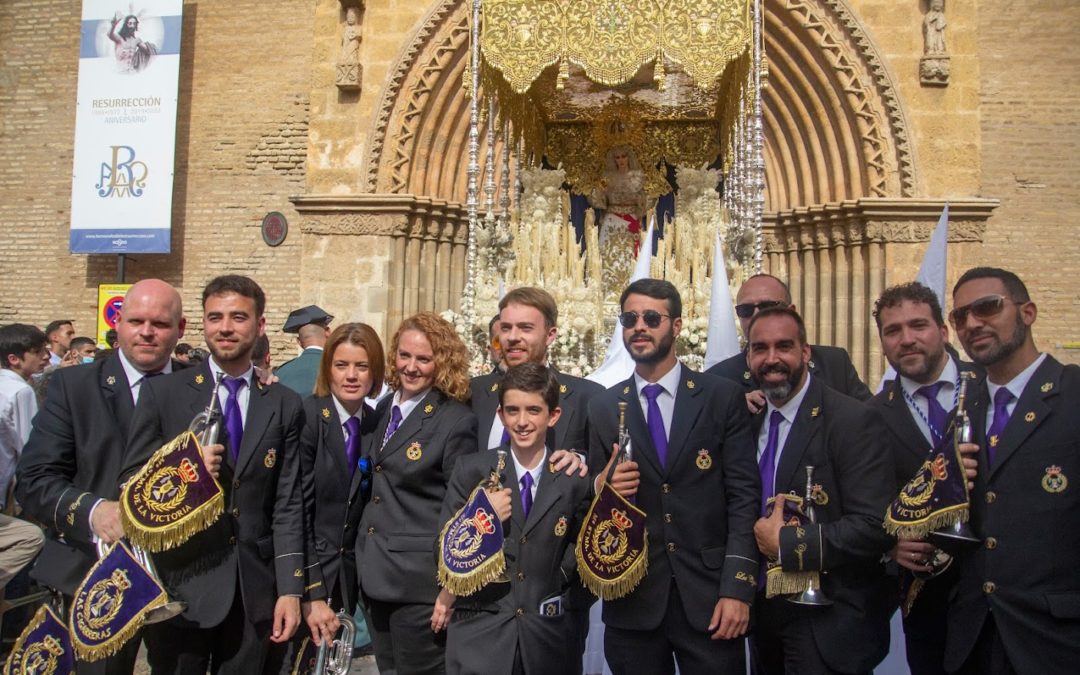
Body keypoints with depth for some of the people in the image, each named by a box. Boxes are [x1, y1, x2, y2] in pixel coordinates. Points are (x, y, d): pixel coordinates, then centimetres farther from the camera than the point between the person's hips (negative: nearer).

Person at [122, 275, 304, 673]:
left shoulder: (285, 405, 3)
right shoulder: (162, 393, -1)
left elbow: (287, 504, 2)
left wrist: (291, 590, -2)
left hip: (254, 590, 1)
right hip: (181, 584, -1)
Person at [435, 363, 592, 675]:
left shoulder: (575, 480, -4)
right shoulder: (471, 470, -6)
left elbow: (579, 553, 10)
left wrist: (543, 591, 1)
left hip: (547, 635, 1)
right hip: (479, 630, -1)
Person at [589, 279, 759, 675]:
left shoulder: (723, 398, 0)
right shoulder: (602, 408, 5)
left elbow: (743, 496, -4)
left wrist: (737, 588, -10)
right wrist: (602, 487, -12)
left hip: (708, 595, -1)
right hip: (632, 598, 2)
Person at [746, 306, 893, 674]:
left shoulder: (853, 420, -16)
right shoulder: (749, 420, 4)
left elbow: (875, 526, -23)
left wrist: (786, 543, -20)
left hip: (829, 622, -6)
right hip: (765, 612, 6)